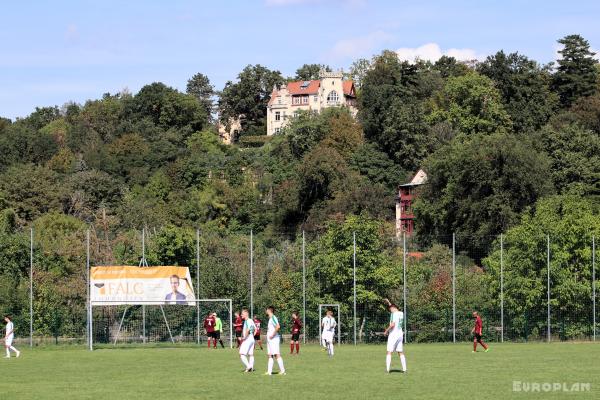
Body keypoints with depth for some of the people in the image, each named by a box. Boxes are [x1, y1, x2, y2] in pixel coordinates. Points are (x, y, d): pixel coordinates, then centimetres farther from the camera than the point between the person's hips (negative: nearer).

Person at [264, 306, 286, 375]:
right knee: (270, 356, 8)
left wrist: (273, 335, -21)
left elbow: (278, 326, -25)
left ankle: (282, 370, -10)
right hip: (269, 340, 10)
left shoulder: (273, 318, -12)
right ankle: (269, 371, 8)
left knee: (277, 354, -10)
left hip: (274, 339, -10)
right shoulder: (270, 319, 18)